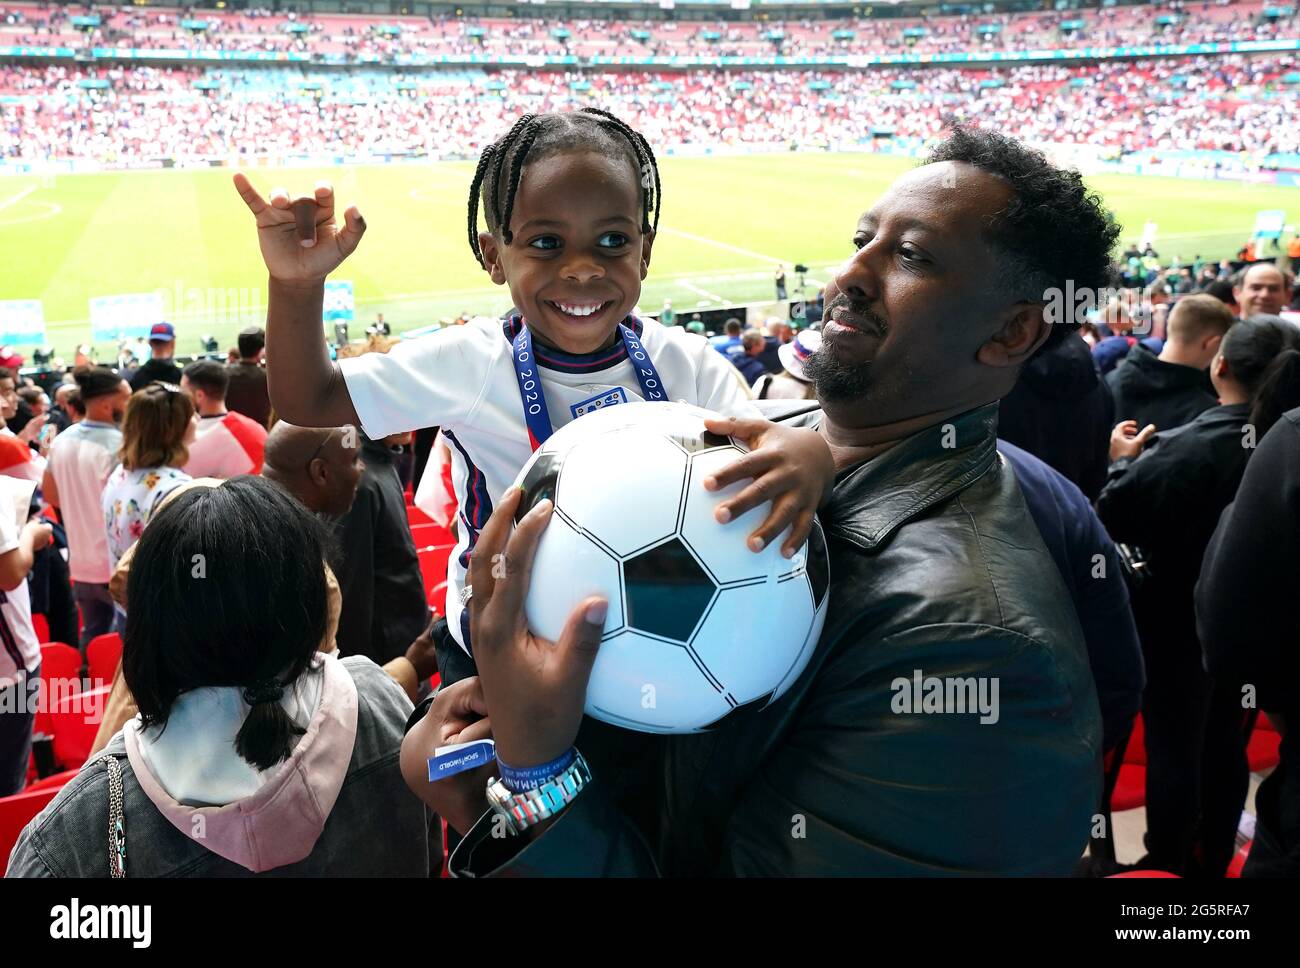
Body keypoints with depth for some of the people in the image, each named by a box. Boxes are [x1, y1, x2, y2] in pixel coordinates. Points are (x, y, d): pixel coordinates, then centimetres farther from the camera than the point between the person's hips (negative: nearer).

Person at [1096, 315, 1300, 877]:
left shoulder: (1191, 445, -26)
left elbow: (1116, 518, -22)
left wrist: (1127, 461, -5)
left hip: (1178, 619, -6)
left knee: (1173, 742, 7)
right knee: (1225, 738, 18)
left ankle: (1167, 865, 20)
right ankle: (1213, 861, 33)